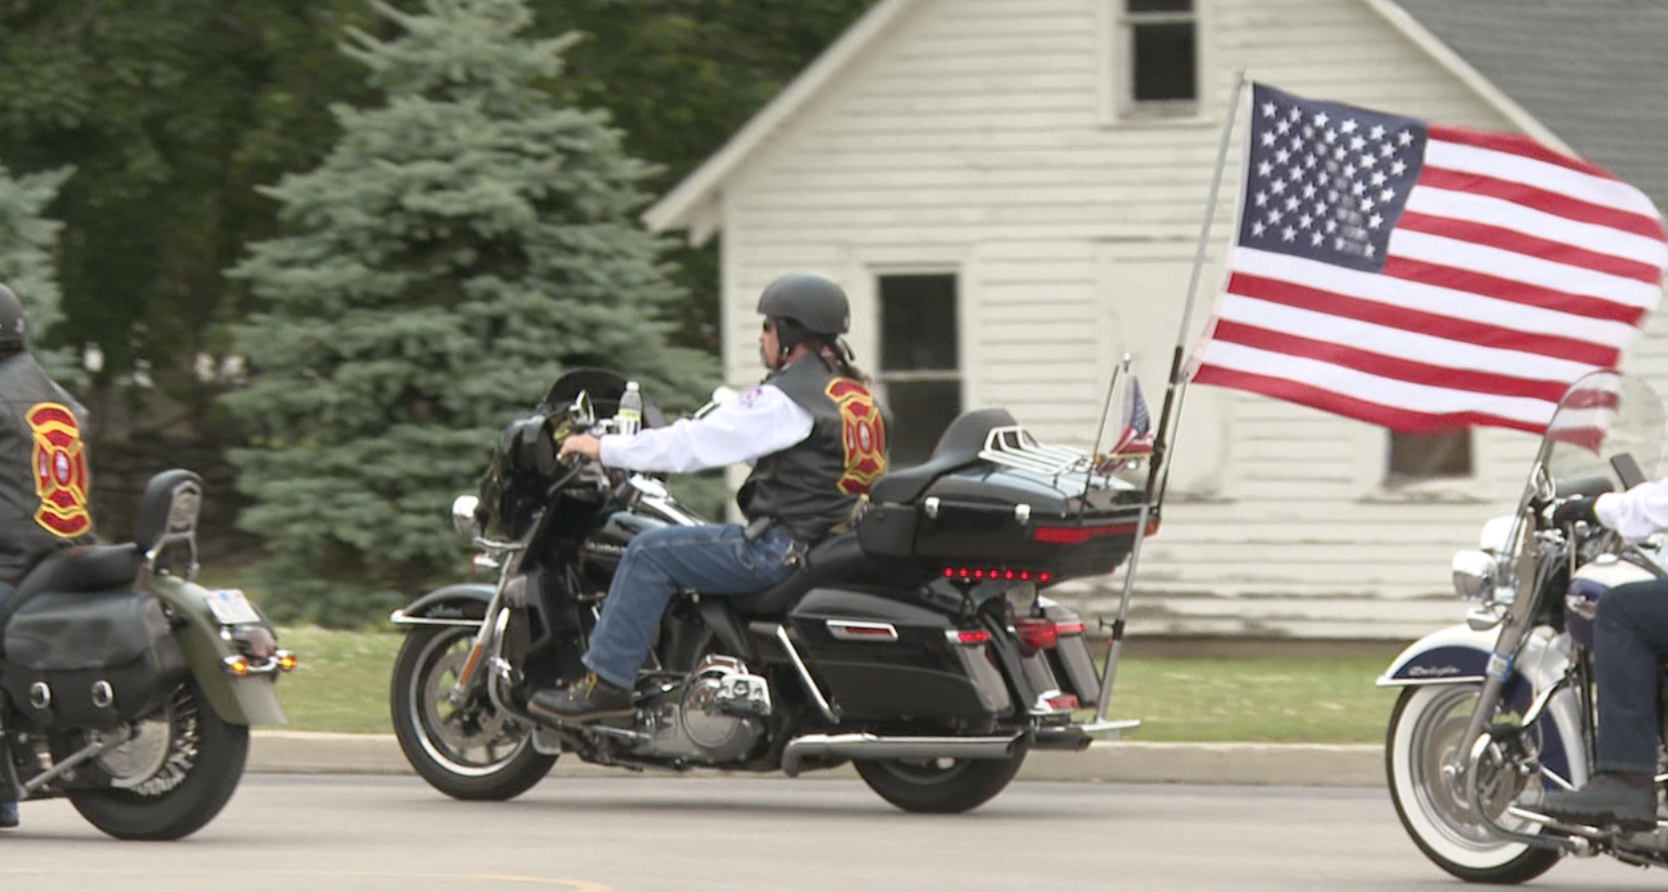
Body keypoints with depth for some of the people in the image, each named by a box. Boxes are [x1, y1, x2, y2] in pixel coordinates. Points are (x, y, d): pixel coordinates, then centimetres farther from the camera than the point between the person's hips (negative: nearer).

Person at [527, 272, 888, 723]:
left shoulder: (789, 399, -15)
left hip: (782, 548, -10)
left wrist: (604, 448, -7)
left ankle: (606, 681, -10)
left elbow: (695, 444, -15)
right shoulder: (853, 391, 14)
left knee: (650, 552, -9)